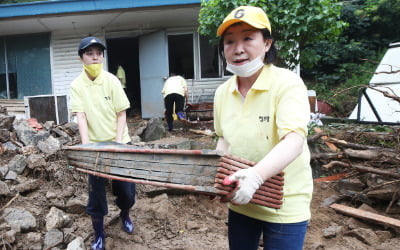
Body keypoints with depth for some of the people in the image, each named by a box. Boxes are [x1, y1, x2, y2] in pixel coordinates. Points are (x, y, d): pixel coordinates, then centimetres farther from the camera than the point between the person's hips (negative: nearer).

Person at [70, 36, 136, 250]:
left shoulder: (112, 81, -5)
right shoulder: (77, 85, -4)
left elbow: (121, 114, -5)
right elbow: (81, 116, -11)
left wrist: (118, 142, -13)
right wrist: (86, 145, -23)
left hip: (119, 143, 0)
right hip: (95, 145, 0)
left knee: (126, 189, 8)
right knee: (96, 192, 6)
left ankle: (125, 215, 40)